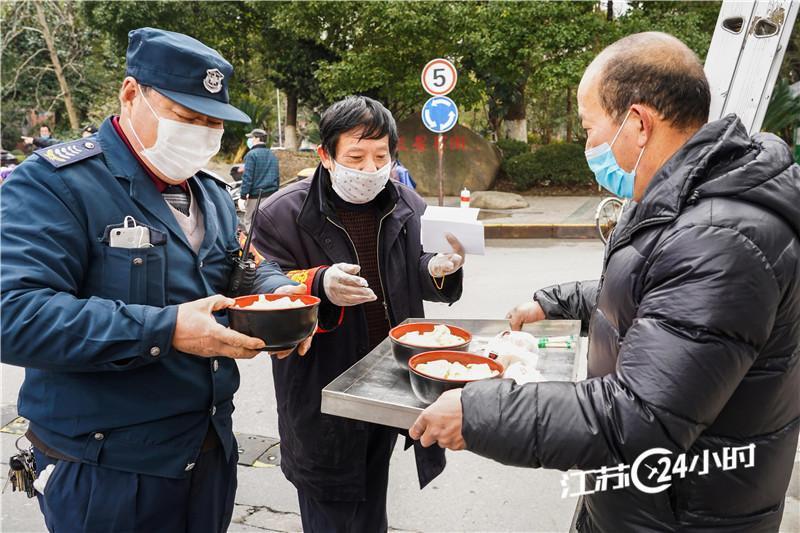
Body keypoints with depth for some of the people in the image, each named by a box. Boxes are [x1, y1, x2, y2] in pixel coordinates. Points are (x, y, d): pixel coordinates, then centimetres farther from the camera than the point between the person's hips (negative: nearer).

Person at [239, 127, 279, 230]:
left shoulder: (251, 154, -9)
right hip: (271, 195, 7)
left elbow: (247, 177, -13)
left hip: (256, 196, -7)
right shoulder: (272, 155, 14)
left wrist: (243, 195, -10)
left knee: (249, 221, -1)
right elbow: (277, 176, 18)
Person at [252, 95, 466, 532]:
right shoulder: (283, 214, -14)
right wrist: (318, 286, -32)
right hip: (323, 396, -4)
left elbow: (416, 279, 6)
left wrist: (437, 270, -17)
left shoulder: (407, 206, 1)